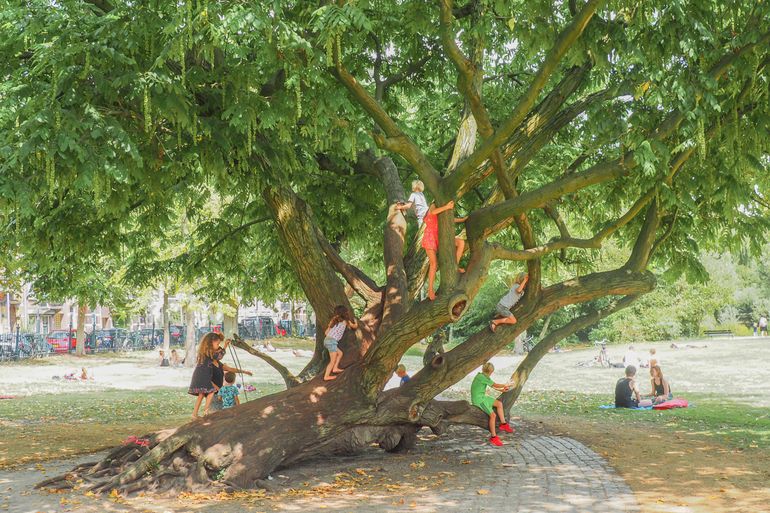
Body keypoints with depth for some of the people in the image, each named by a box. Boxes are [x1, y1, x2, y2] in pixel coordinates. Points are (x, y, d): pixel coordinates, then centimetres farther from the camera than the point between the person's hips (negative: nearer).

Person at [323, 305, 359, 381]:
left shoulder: (334, 320, 19)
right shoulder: (345, 321, 4)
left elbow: (326, 332, 17)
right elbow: (354, 327, 22)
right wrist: (355, 321, 40)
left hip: (327, 340, 7)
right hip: (332, 341, -7)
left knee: (340, 353, 23)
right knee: (333, 361, -6)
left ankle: (335, 368, 17)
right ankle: (326, 376, -11)